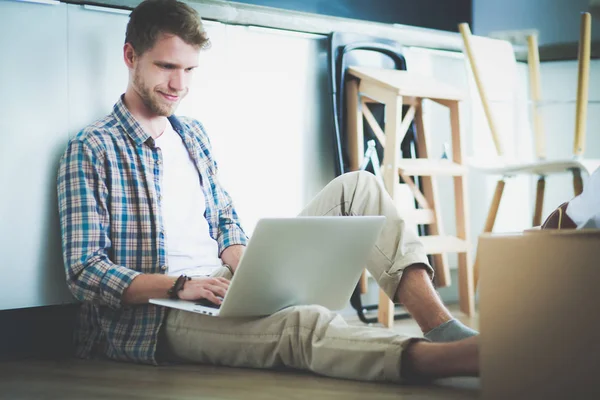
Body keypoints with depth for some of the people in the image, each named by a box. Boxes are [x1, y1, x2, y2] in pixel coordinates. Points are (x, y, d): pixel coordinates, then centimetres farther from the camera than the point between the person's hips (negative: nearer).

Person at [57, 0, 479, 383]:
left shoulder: (194, 135, 18)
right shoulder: (91, 150, -5)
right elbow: (84, 270, -11)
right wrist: (179, 286, -24)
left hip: (223, 285, 8)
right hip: (161, 316, -8)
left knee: (356, 188, -4)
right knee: (304, 323, -39)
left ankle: (443, 326, -24)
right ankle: (472, 356, -56)